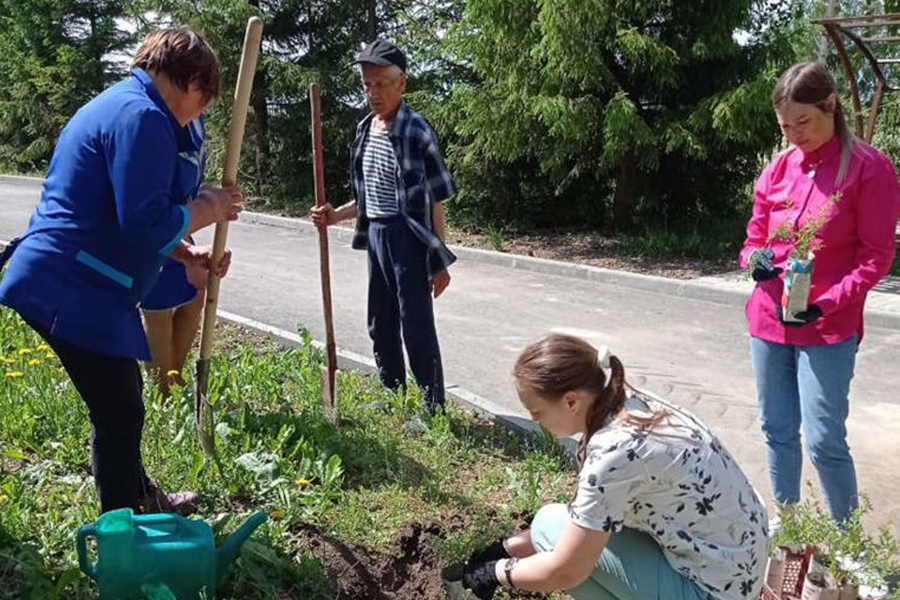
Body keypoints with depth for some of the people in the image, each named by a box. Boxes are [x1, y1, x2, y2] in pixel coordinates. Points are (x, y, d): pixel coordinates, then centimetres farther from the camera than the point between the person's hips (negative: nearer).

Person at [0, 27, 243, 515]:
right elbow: (147, 224, -26)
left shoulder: (119, 105, 18)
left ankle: (139, 498, 42)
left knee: (122, 398, 23)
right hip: (73, 292, -11)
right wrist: (208, 209, -10)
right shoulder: (144, 118, -17)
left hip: (72, 285, 11)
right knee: (120, 412, 0)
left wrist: (190, 256, 15)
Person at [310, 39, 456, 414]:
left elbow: (435, 200, -12)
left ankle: (434, 410, 8)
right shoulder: (364, 129, 10)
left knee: (416, 328, -4)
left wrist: (440, 261, -14)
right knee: (381, 327, 17)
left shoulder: (415, 131, -12)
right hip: (375, 235, 8)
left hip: (407, 236, -8)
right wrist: (336, 216, 3)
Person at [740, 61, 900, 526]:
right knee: (778, 431, 13)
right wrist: (755, 258, -11)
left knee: (823, 440, -6)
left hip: (829, 328, -5)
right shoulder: (777, 169, 5)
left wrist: (827, 303, -22)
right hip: (767, 320, 5)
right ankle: (785, 522, 31)